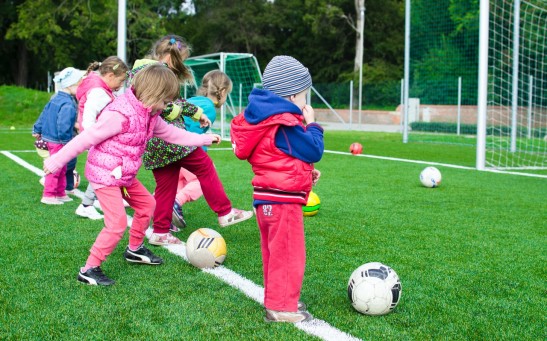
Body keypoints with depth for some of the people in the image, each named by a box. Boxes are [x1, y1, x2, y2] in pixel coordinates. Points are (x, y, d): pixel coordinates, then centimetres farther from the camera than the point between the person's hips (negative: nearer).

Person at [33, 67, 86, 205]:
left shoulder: (55, 99, 9)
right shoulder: (68, 105, -22)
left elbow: (44, 114, 16)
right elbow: (63, 125, -28)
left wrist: (37, 130, 23)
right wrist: (66, 140, -21)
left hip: (49, 137, 10)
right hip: (59, 141, -10)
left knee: (61, 169, 19)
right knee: (56, 168, -1)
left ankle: (60, 194, 27)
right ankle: (48, 195, 5)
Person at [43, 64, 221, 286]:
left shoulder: (150, 115, 3)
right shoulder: (120, 115, -26)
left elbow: (171, 133, 19)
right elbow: (86, 138, -23)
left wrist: (203, 139, 22)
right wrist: (57, 161, -18)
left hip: (125, 175, 10)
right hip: (104, 174, -9)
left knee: (147, 204, 20)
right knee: (117, 223, -14)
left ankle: (135, 249, 39)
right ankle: (89, 270, -3)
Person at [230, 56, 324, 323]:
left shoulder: (265, 118, 12)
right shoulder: (286, 125, -20)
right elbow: (314, 151, -15)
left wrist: (305, 171, 14)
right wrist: (312, 124, -1)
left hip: (266, 197, 10)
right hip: (283, 199, -10)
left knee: (275, 253, 20)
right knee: (289, 255, -2)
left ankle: (276, 299, 32)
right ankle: (282, 308, 4)